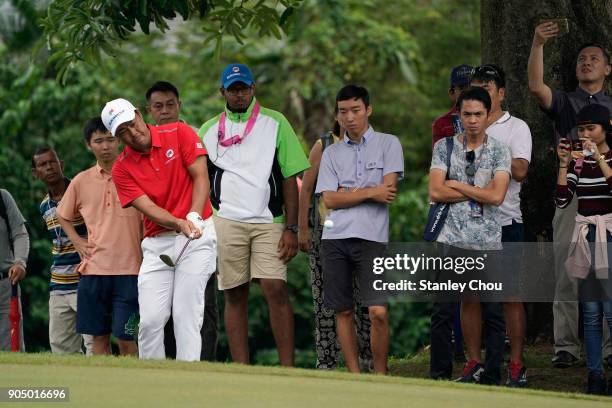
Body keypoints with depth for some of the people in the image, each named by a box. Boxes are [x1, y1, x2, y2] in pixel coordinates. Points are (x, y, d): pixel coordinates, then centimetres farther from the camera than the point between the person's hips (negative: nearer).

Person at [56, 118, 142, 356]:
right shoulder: (82, 181, 9)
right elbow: (63, 215, 25)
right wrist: (78, 242, 11)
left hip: (129, 268, -3)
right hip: (93, 269, 3)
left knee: (125, 337, -6)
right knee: (99, 336, 5)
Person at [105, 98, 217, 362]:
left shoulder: (179, 133, -1)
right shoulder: (121, 169, 0)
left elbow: (201, 177, -5)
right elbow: (149, 208, -10)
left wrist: (194, 216, -20)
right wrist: (179, 224, -28)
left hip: (197, 235, -2)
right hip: (157, 243, 2)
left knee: (187, 316, -10)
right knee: (150, 319, -6)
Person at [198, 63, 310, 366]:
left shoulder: (275, 123, 8)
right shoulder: (208, 131, 13)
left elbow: (290, 178, 4)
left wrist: (291, 228, -3)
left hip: (269, 222, -2)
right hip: (226, 223, 2)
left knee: (276, 289, -14)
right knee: (234, 295, 1)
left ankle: (287, 367, -12)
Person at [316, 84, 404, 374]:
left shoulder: (388, 144, 6)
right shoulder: (332, 153, 14)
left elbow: (388, 191, -5)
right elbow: (329, 200, 3)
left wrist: (347, 193, -2)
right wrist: (369, 193, -7)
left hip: (371, 238, -3)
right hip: (335, 237, 3)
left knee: (378, 312, -12)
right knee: (343, 311, 4)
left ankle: (380, 375, 2)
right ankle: (354, 375, 11)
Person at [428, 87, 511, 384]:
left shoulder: (499, 150, 4)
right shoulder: (445, 147, 6)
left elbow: (497, 196, -9)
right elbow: (435, 192, -6)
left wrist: (457, 185, -6)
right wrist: (478, 192, -6)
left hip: (488, 242, 0)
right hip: (452, 239, 0)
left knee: (493, 313, 3)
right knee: (443, 312, -1)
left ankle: (492, 376, 9)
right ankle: (439, 375, 6)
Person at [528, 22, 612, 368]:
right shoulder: (564, 102, 12)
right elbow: (536, 86, -9)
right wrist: (538, 46, -21)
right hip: (571, 196, -1)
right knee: (567, 276, -2)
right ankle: (566, 347, 0)